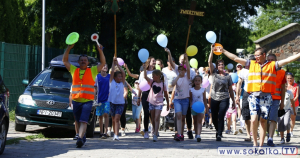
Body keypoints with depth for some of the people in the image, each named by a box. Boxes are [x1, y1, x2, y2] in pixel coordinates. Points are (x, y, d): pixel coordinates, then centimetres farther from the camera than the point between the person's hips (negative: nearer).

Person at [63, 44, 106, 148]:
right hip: (76, 100, 3)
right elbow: (65, 61, 15)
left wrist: (100, 51, -5)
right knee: (79, 122, 11)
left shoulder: (92, 71, 9)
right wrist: (68, 48, 5)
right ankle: (83, 138, 26)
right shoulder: (74, 70, 14)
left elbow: (103, 63, 6)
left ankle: (80, 138, -27)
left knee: (83, 121, -16)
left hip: (87, 101, -3)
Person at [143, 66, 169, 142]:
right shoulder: (152, 82, 1)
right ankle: (155, 131, 31)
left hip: (159, 103, -3)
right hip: (151, 102, 3)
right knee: (153, 118, 13)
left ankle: (155, 135, -17)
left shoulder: (163, 84, -4)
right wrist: (144, 68, -25)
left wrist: (168, 104, 9)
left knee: (157, 118, -12)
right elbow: (145, 76, -14)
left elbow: (166, 95, 5)